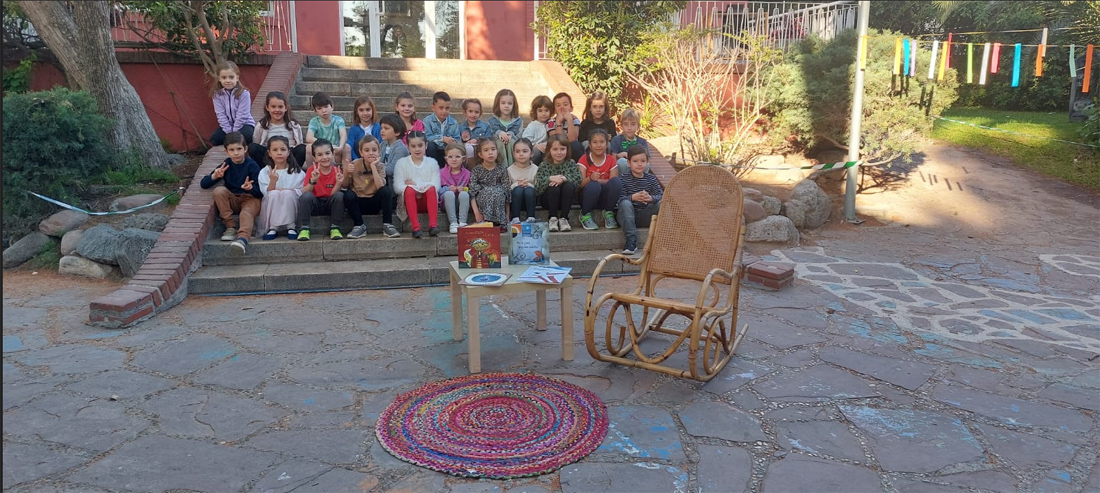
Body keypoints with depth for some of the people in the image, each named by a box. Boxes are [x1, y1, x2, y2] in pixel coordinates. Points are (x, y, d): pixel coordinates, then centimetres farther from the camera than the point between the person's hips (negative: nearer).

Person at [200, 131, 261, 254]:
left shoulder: (252, 165, -5)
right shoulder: (226, 164, 4)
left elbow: (260, 192, -9)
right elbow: (203, 184, 3)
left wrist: (250, 188, -32)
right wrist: (214, 176, -19)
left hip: (250, 198, -4)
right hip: (232, 200, 4)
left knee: (246, 213, -35)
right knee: (219, 190, -24)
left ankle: (243, 238, -61)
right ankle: (230, 226, -22)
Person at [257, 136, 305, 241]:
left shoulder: (297, 172, 1)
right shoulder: (264, 172, 1)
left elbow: (303, 192, -5)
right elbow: (267, 193, -8)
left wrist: (288, 191, -18)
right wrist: (273, 181, -25)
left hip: (291, 211, 0)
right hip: (271, 211, 0)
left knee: (287, 193, -28)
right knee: (274, 194, -27)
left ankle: (291, 227, -19)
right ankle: (273, 228, -20)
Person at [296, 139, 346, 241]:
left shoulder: (337, 171, -6)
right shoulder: (311, 170, -6)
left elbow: (333, 195, -12)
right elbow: (304, 192, -15)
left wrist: (338, 183, -30)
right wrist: (313, 181, -32)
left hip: (330, 205, 0)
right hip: (314, 204, 0)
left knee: (340, 195, -29)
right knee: (306, 196, -30)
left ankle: (334, 228, -17)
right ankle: (304, 229, -21)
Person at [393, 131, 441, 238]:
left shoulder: (432, 163, 9)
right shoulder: (402, 163, 7)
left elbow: (436, 187, -4)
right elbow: (398, 187, -5)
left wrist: (416, 184, -12)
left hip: (428, 201, 1)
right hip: (410, 201, 0)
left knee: (431, 189, -30)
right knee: (409, 189, -32)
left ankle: (433, 225, -42)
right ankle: (415, 227, -44)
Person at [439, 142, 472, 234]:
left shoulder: (467, 173, 4)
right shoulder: (442, 173, 4)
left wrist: (465, 189, -18)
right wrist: (448, 189, -19)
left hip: (462, 202, 0)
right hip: (448, 203, 0)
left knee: (464, 194, -31)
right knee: (449, 194, -31)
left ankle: (462, 223, -29)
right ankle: (453, 223, -32)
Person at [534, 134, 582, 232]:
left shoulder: (571, 163, 3)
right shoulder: (544, 165, -1)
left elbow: (578, 179, -16)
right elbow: (537, 188, -13)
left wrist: (564, 178, -29)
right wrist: (550, 179, -29)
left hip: (566, 199, 1)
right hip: (549, 201, -1)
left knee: (569, 186, -29)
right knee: (553, 187, -31)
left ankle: (563, 218, -17)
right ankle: (553, 218, -16)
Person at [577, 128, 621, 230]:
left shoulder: (611, 160, 5)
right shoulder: (584, 159, -2)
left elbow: (614, 181, -6)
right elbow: (580, 183, -13)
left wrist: (598, 180, -20)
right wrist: (590, 179, -33)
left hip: (605, 197, 2)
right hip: (588, 196, -2)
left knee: (616, 182, -28)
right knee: (594, 185, -37)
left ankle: (609, 214, -9)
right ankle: (585, 215, -12)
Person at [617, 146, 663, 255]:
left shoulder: (651, 178, 10)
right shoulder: (624, 179, 0)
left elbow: (661, 195, -3)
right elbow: (619, 199, -13)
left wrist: (651, 198, -26)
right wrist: (633, 197, -31)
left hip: (645, 216, 2)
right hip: (629, 216, -2)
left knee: (662, 204, -20)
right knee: (625, 204, -34)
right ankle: (631, 240, -37)